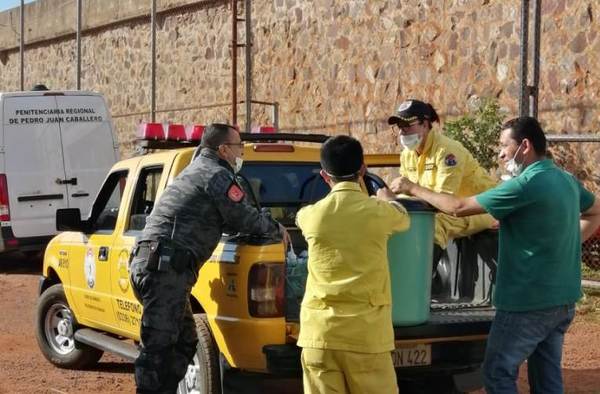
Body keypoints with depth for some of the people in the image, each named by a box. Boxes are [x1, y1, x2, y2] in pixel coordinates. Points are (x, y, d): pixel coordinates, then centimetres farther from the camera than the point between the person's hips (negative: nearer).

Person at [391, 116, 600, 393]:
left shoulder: (526, 184, -19)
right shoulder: (567, 180, 8)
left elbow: (459, 207, -15)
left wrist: (413, 189, -4)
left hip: (528, 302, -8)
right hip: (563, 299, 8)